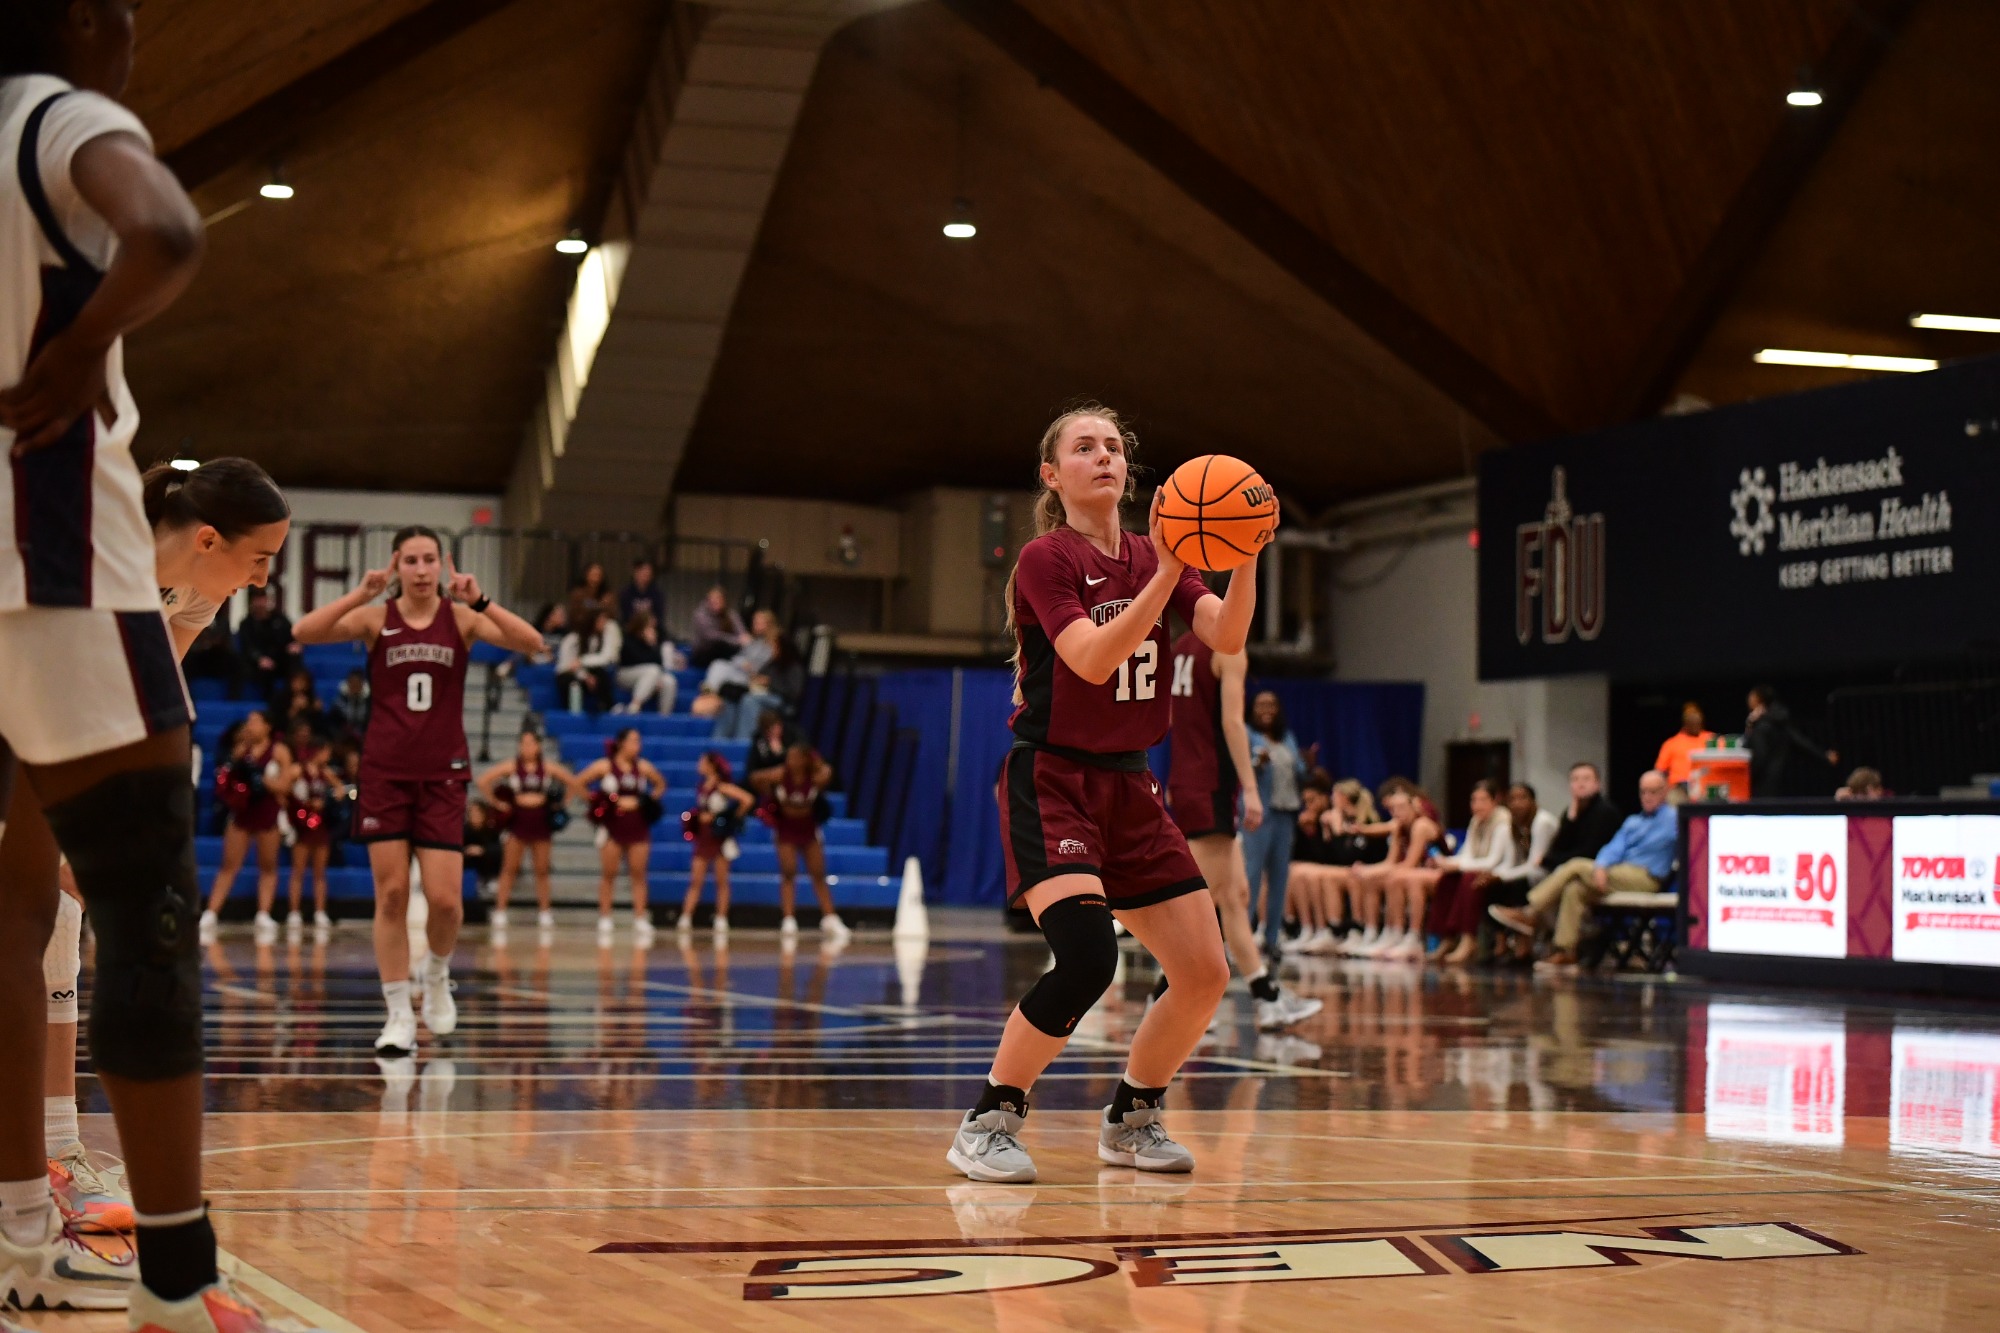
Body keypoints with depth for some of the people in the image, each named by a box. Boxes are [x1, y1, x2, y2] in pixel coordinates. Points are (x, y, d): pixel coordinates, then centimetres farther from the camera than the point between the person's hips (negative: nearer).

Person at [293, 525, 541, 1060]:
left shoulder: (460, 618, 0)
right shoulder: (375, 618, 0)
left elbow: (530, 642, -14)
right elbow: (304, 632, -14)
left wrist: (479, 601, -25)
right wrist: (360, 594, -23)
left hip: (442, 774, 0)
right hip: (384, 772, 0)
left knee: (444, 899, -6)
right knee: (391, 894, -1)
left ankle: (438, 974, 25)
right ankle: (399, 1015, 7)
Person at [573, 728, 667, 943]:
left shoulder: (643, 767, 3)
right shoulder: (604, 766, -5)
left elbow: (661, 785, 17)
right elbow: (578, 783, 0)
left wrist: (649, 801, 3)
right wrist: (595, 801, -4)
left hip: (638, 826, 2)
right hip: (612, 825, -2)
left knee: (638, 874, 1)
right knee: (608, 874, 3)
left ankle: (640, 922, 2)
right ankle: (604, 920, 10)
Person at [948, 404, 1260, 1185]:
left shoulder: (1153, 559, 10)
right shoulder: (1046, 558, -8)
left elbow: (1226, 637, -6)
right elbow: (1092, 658, -22)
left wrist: (1245, 558, -24)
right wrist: (1166, 573, -30)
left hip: (1130, 787, 7)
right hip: (1050, 781, -7)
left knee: (1205, 974, 1)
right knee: (1087, 958, -26)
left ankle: (1130, 1120, 22)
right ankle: (988, 1123, -10)